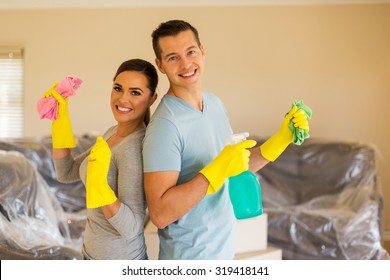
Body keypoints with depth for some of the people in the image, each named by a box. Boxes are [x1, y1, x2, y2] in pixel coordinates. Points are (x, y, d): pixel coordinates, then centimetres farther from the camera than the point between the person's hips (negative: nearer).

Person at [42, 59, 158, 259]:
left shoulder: (136, 147, -25)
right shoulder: (113, 133, 2)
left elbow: (131, 229, -26)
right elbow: (66, 173, 8)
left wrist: (99, 184, -39)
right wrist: (60, 117, 2)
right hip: (94, 253, 8)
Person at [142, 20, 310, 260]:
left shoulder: (214, 103, 1)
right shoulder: (165, 125, -23)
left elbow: (239, 167, 9)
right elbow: (160, 214, -27)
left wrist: (282, 138, -3)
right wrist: (218, 170, -32)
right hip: (189, 257, -7)